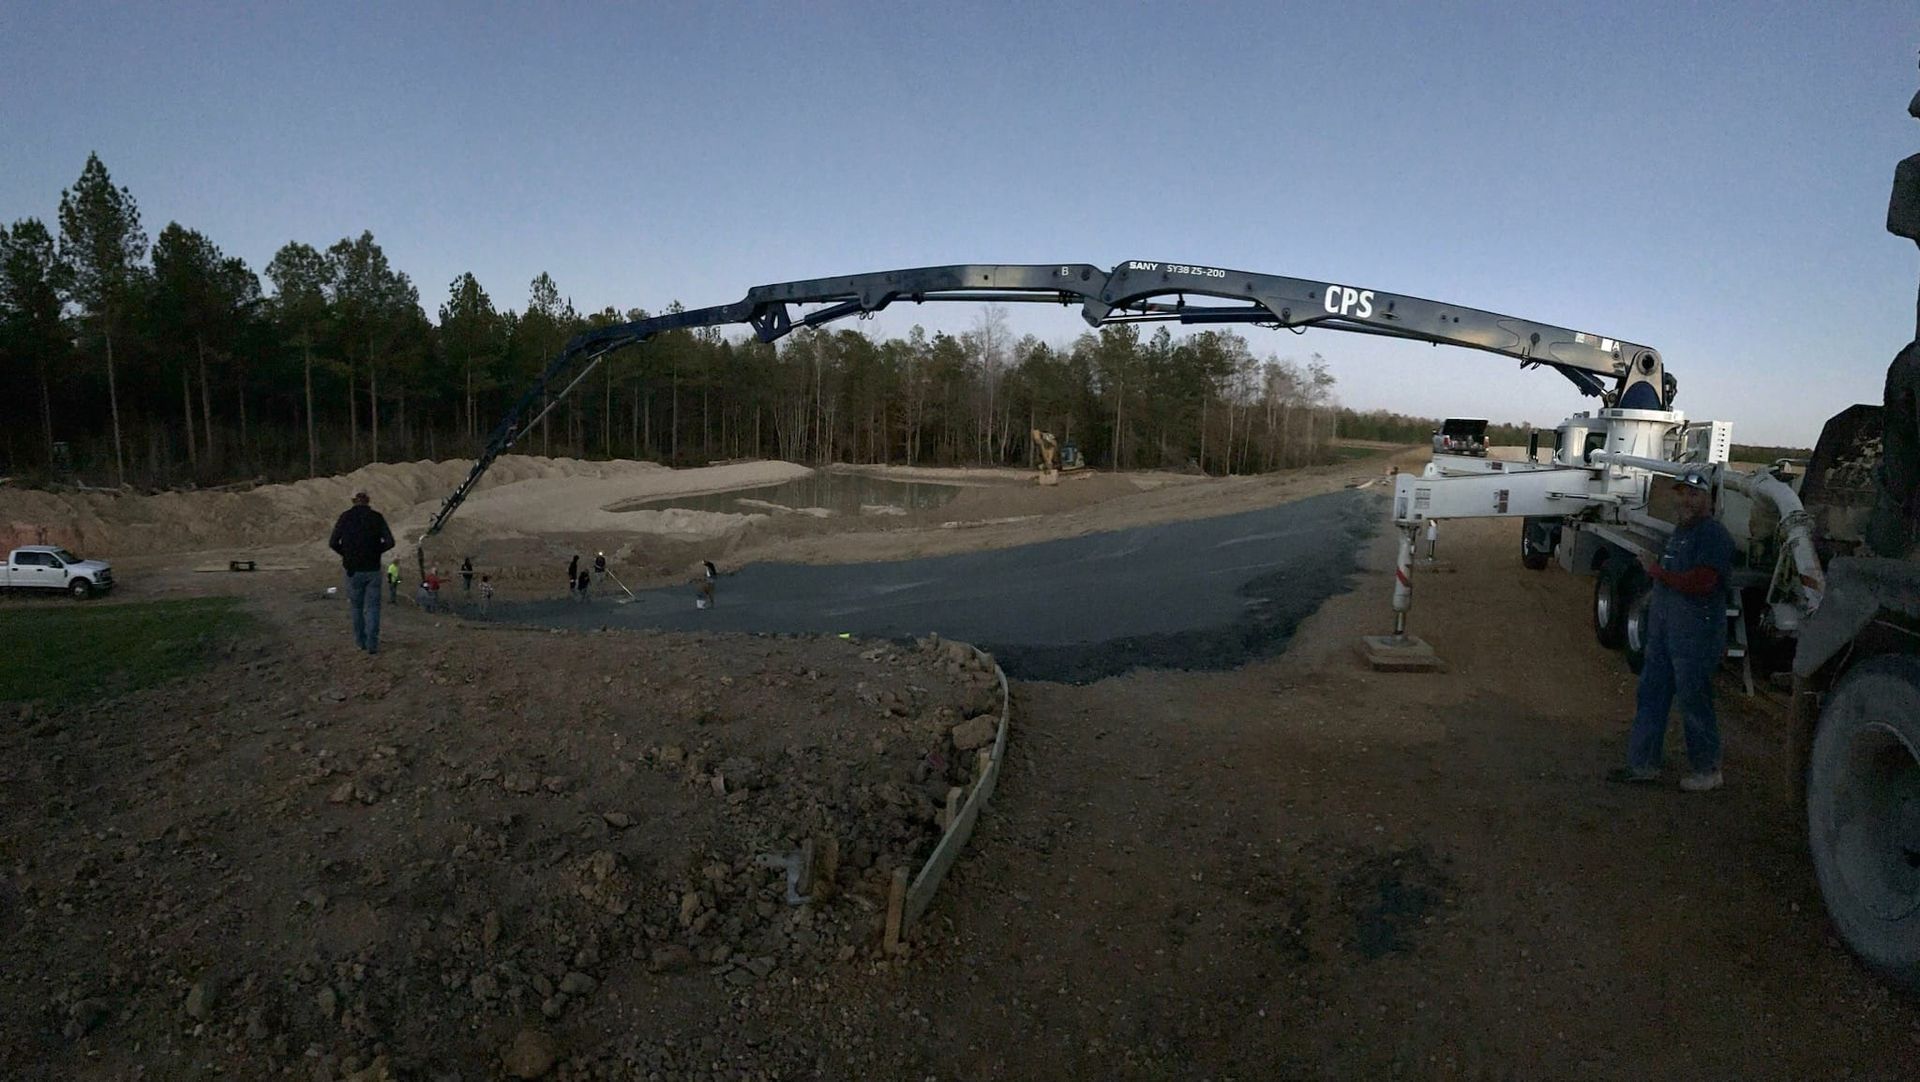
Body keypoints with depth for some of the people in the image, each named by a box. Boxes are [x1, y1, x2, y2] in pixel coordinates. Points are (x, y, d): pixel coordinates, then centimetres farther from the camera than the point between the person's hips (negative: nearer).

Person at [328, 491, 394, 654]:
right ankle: (372, 643, -1)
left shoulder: (345, 517, -1)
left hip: (353, 569, 1)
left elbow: (333, 543, -3)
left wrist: (346, 554, 13)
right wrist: (376, 550, 8)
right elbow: (389, 542, -9)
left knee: (356, 606, 16)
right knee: (372, 607, 5)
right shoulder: (377, 517, -3)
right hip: (373, 569, -1)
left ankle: (360, 641, 22)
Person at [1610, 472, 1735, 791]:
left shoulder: (1714, 535, -14)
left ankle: (1707, 771, 16)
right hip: (1664, 630, 9)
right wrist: (1656, 597, 12)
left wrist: (1657, 571, -17)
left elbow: (1701, 583, -25)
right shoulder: (1680, 529, 15)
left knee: (1694, 701, 1)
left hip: (1696, 635, -9)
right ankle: (1643, 762, 20)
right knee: (1651, 693, 12)